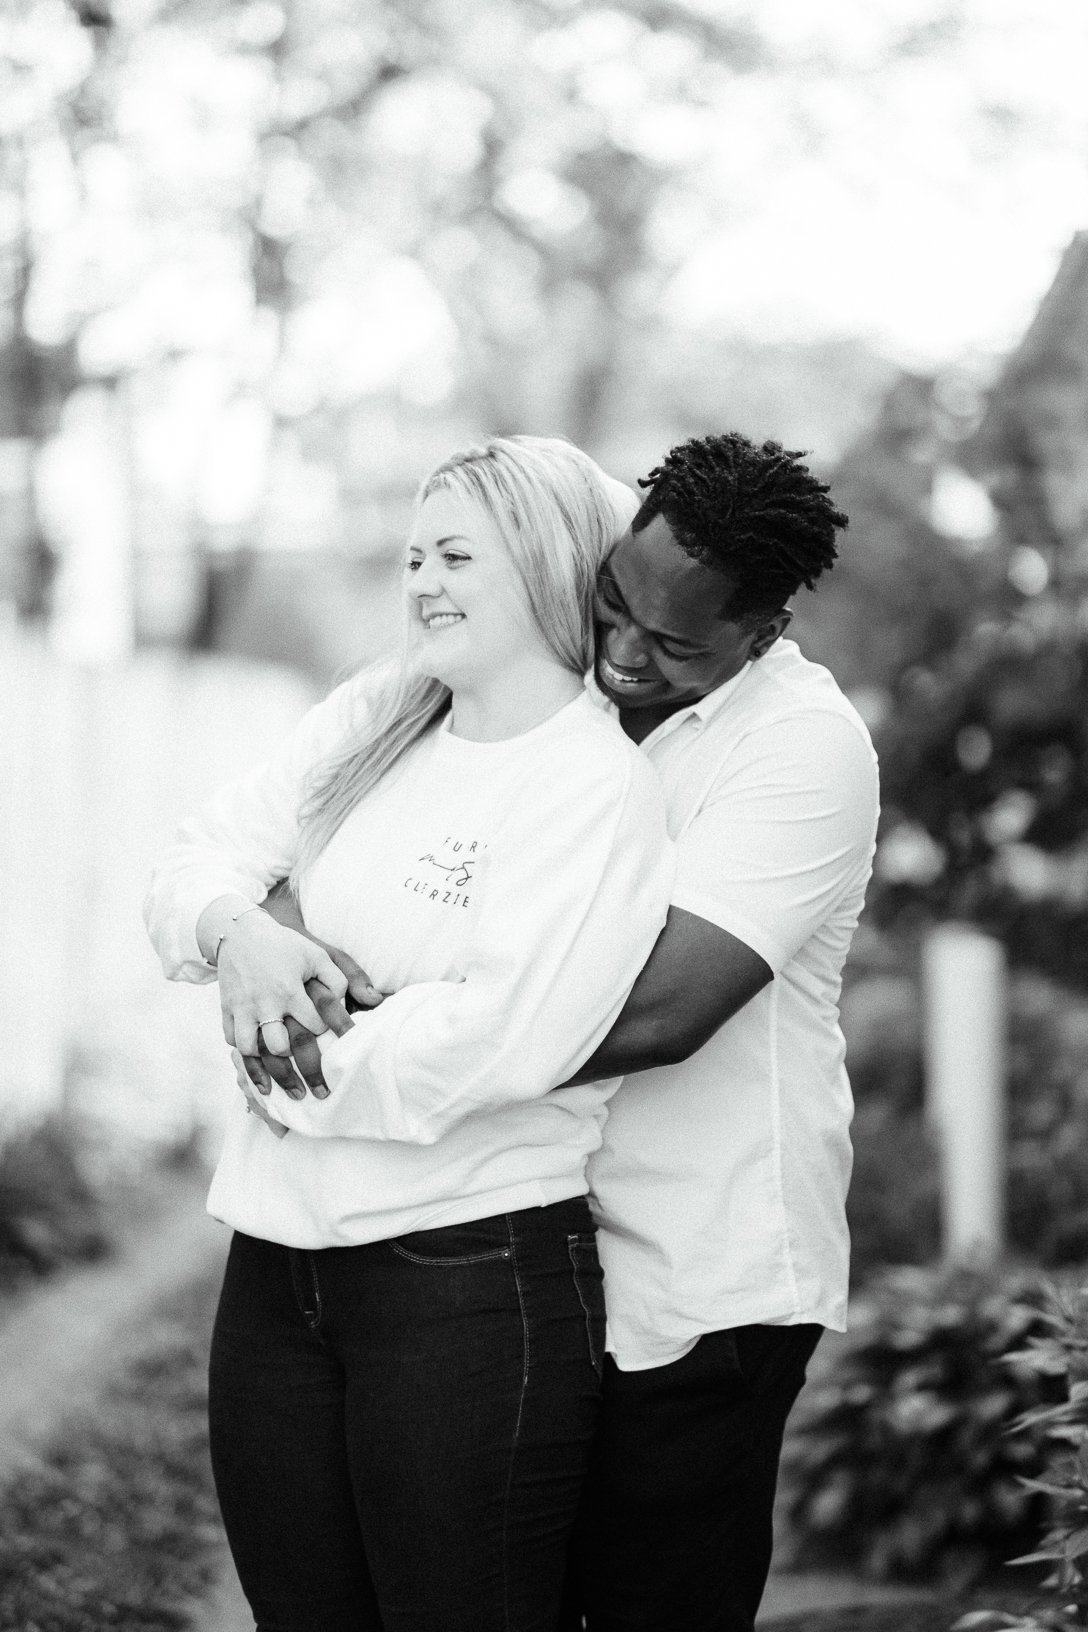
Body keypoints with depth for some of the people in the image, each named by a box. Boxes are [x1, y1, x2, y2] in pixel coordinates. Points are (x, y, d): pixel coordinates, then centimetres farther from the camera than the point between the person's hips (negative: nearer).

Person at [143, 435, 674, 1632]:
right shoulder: (364, 723, 12)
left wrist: (302, 1071, -11)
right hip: (278, 1260, 7)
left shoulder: (596, 784, -10)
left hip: (471, 1272, -6)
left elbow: (502, 1040, -21)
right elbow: (194, 862, 10)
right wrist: (234, 928, -12)